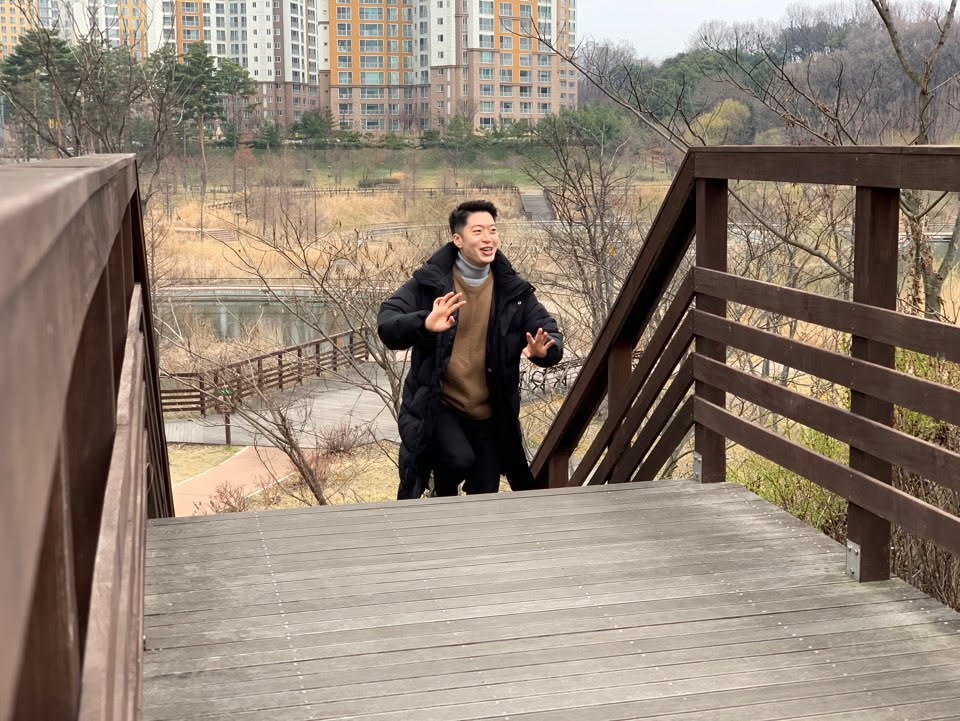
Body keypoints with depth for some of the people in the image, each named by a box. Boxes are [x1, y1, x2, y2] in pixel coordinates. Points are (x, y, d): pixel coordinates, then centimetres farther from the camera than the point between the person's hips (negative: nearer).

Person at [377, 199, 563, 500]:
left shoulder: (513, 290, -1)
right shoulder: (430, 282, -9)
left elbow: (550, 331, 3)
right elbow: (386, 325, -16)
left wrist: (544, 350, -22)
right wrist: (424, 324, -38)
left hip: (489, 416, 4)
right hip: (436, 407, -4)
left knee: (485, 498, 9)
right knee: (460, 459, -29)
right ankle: (443, 496, 5)